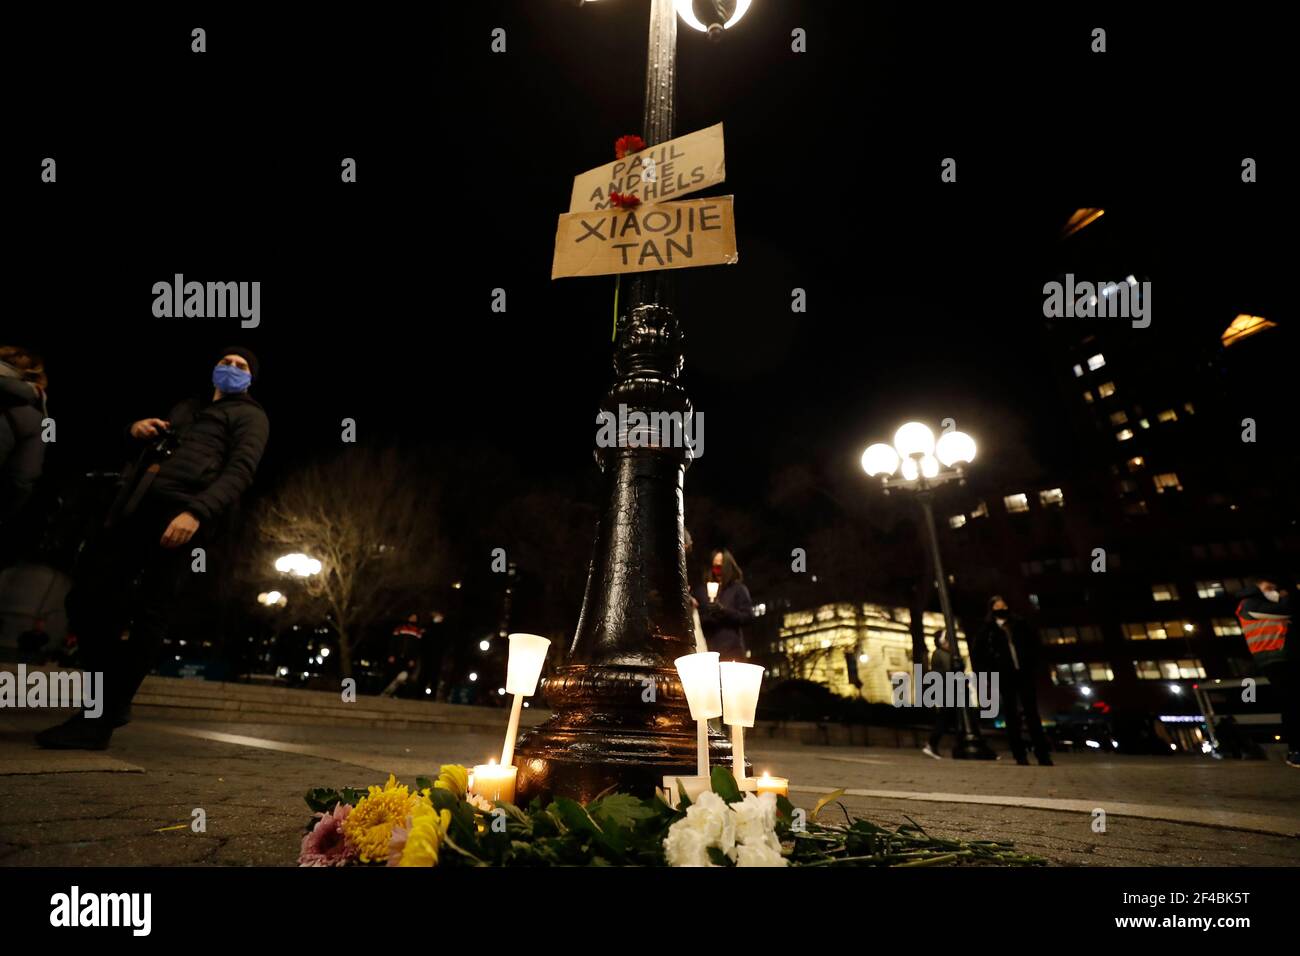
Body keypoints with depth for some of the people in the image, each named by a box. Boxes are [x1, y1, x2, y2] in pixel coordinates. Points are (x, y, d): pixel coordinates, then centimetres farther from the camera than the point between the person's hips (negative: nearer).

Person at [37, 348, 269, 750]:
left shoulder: (249, 416, 13)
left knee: (149, 614, -11)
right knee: (87, 594, -1)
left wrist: (197, 511, -20)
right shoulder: (186, 408, 34)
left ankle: (100, 721, -7)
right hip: (135, 506, 7)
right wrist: (136, 427, 14)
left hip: (180, 510, -7)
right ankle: (111, 699, 13)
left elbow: (240, 470, -4)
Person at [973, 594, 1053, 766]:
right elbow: (976, 652, 5)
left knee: (1032, 713, 1)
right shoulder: (987, 628, 3)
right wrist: (990, 669, -2)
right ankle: (1020, 756, 2)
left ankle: (1043, 754, 3)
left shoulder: (1019, 622, 10)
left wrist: (1032, 663, 6)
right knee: (1011, 715, 0)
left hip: (1024, 673, 2)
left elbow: (1033, 643, 17)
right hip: (1005, 676, -2)